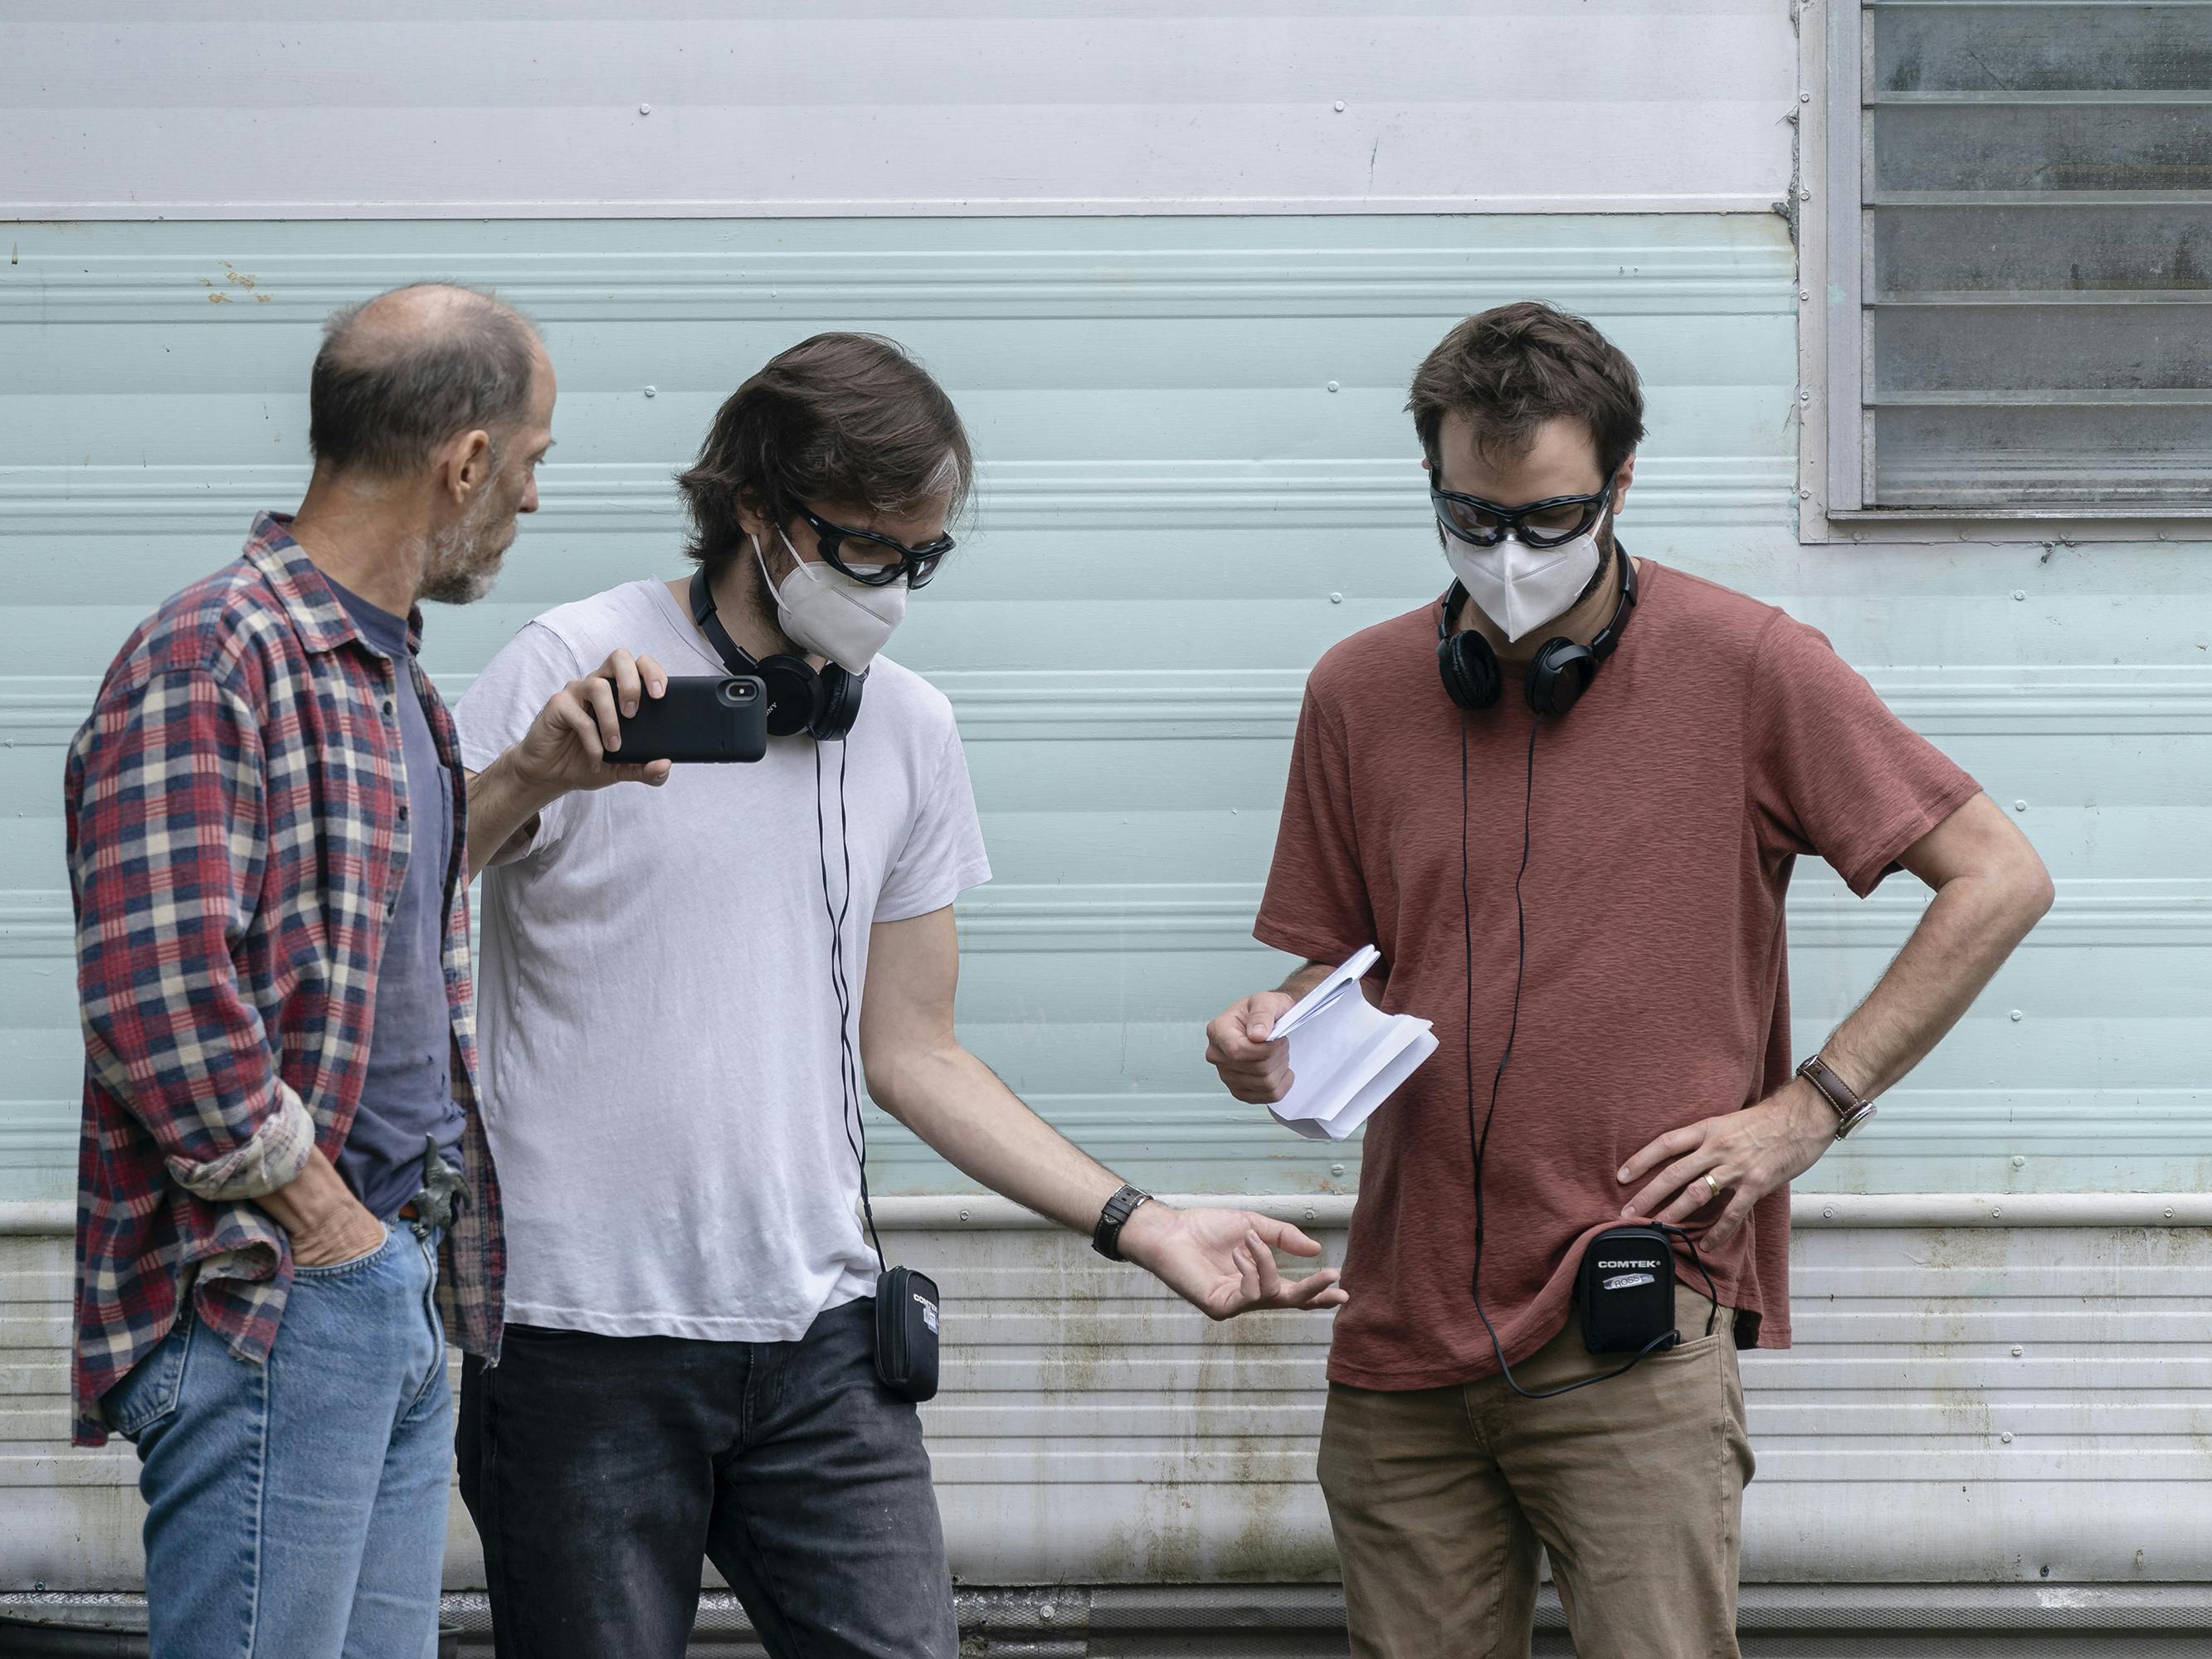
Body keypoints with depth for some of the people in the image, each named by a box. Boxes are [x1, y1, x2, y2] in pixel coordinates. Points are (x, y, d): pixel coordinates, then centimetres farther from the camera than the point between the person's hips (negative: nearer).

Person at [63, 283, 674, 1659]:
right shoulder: (212, 657, -14)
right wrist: (320, 1217, -16)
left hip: (407, 1291, 10)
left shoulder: (398, 678, 19)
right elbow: (156, 993, -22)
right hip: (270, 1301, -10)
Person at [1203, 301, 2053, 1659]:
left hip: (1637, 1335, -4)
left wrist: (1810, 1107, -5)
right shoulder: (1359, 693, 9)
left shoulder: (1747, 667, -2)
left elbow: (2001, 882, 0)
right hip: (1403, 1341, 4)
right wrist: (1277, 1033, -4)